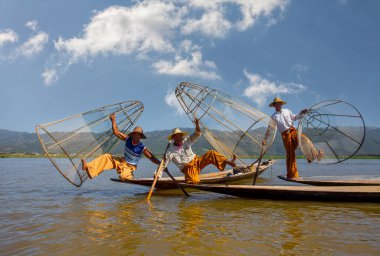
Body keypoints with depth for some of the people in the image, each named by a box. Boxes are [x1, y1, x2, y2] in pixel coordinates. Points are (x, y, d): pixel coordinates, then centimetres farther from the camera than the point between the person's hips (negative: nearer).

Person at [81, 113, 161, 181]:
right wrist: (113, 120, -11)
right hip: (121, 161, 5)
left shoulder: (143, 148, -19)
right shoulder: (128, 139, -7)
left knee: (123, 176, -33)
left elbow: (151, 157, -18)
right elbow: (116, 132, -4)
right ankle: (88, 167, -13)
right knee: (106, 157, -8)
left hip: (129, 166, -5)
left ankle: (129, 175, 3)